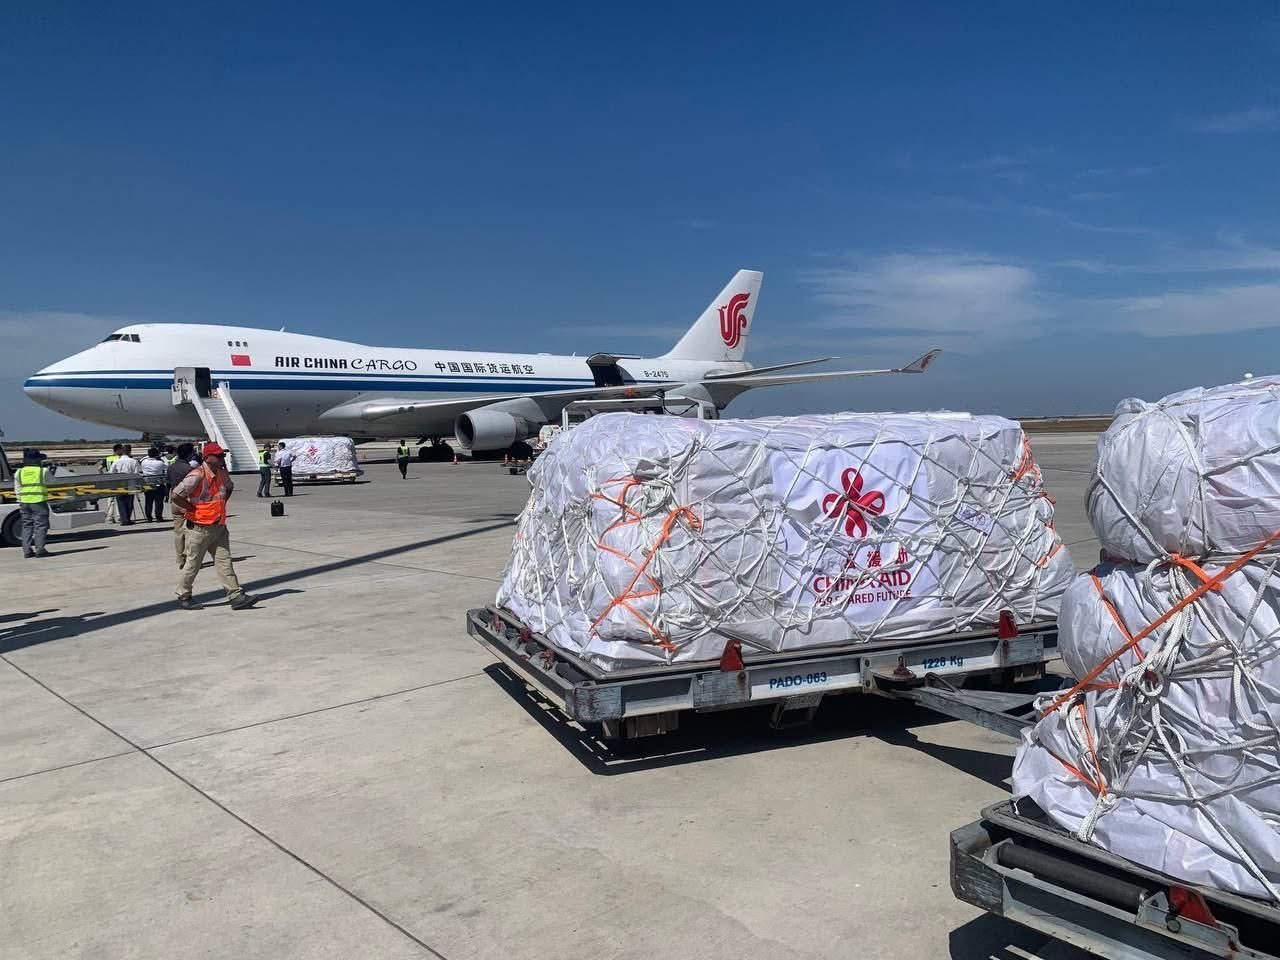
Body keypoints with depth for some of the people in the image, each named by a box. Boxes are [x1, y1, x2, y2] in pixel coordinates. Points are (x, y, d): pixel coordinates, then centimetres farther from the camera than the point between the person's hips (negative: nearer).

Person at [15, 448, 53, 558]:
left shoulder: (19, 472, 7)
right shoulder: (43, 471, -6)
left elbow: (17, 489, 10)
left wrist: (20, 502, 17)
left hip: (24, 502, 5)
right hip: (39, 501, -4)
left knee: (26, 525, 11)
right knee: (40, 525, -1)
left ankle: (26, 550, 9)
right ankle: (39, 549, -6)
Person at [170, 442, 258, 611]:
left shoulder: (222, 474, 6)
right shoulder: (197, 476, -18)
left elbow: (230, 488, 29)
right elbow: (175, 496, -22)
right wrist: (193, 508, -12)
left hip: (219, 526, 7)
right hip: (200, 528, -7)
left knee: (224, 562, 3)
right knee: (193, 564, 6)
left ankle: (236, 596, 0)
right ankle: (183, 598, 21)